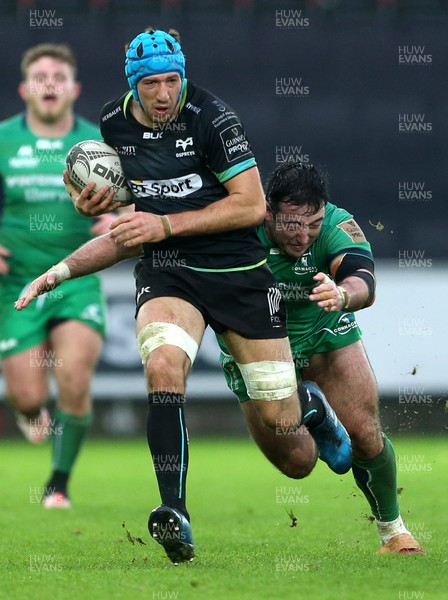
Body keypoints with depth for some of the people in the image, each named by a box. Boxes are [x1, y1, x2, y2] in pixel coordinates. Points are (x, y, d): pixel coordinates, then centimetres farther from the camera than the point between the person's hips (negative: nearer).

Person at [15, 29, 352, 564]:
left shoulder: (210, 118, -15)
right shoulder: (112, 124, 2)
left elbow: (252, 204, -16)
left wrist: (166, 224, -18)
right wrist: (92, 203, 0)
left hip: (237, 270, -3)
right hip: (165, 271, 3)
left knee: (279, 420, 0)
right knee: (162, 365, -31)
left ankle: (308, 402, 41)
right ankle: (175, 517, -30)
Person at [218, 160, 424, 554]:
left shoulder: (338, 226, -29)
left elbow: (364, 282, -46)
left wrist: (343, 294, -68)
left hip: (326, 335, 0)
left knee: (366, 436, -13)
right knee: (292, 465, 3)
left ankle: (393, 530, 13)